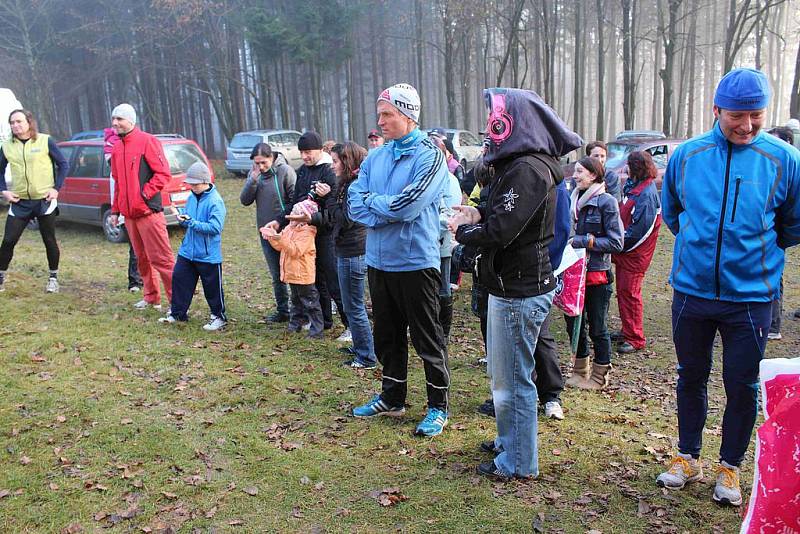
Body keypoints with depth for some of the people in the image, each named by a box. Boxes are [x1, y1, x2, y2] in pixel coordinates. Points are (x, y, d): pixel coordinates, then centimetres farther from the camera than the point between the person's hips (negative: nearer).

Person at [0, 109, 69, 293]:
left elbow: (63, 164, 1)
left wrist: (56, 188, -6)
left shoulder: (45, 141, -3)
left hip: (45, 200, -2)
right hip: (19, 202, 3)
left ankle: (53, 278, 19)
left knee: (49, 241, 4)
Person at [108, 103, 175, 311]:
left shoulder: (147, 141, -6)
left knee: (161, 258, -8)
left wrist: (145, 193, -15)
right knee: (142, 258, 14)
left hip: (149, 212, -8)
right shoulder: (117, 148, 17)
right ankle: (152, 297, 25)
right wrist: (115, 210, 20)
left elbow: (163, 173, -11)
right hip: (129, 214, 8)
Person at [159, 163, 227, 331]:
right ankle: (177, 313, 28)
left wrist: (191, 222, -27)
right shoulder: (192, 197, 6)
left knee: (212, 287, 5)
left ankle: (219, 317, 20)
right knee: (179, 278, 12)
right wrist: (181, 217, -7)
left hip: (208, 254, -7)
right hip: (187, 251, 7)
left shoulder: (215, 201, -17)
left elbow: (215, 227, -24)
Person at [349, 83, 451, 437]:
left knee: (427, 339, 5)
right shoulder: (374, 158, 9)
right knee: (387, 335, 18)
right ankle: (392, 398, 35)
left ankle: (438, 407, 21)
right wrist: (389, 211, -15)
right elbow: (355, 205, 0)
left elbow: (407, 205, -22)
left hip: (415, 262, -6)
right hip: (378, 261, 7)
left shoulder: (429, 156, -10)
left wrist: (370, 202, -6)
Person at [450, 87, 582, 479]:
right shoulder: (518, 164, 12)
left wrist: (463, 230, -6)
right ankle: (509, 440, 39)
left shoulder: (527, 169, -20)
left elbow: (500, 232, -24)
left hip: (519, 291, -10)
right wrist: (479, 216, 0)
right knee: (502, 373, 22)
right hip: (511, 286, 10)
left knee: (512, 379, 3)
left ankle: (519, 462, 19)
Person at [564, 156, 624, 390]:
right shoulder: (574, 200, 8)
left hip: (597, 275, -6)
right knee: (573, 323, 13)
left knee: (597, 328, 6)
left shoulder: (606, 202, -10)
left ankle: (600, 375, 22)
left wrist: (582, 241, -17)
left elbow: (616, 243, -14)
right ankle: (580, 371, 30)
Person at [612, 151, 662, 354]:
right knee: (622, 290, 17)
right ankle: (627, 330, 31)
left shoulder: (646, 194, -20)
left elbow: (640, 229, -23)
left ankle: (635, 339, 7)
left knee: (630, 292, -3)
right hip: (624, 250, 9)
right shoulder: (633, 186, 9)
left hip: (635, 253, -9)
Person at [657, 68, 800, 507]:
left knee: (742, 386, 9)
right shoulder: (686, 155, -2)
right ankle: (688, 457, 31)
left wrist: (755, 250, 11)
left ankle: (730, 466, 28)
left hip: (750, 296, -1)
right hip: (691, 290, 2)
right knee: (691, 377, 14)